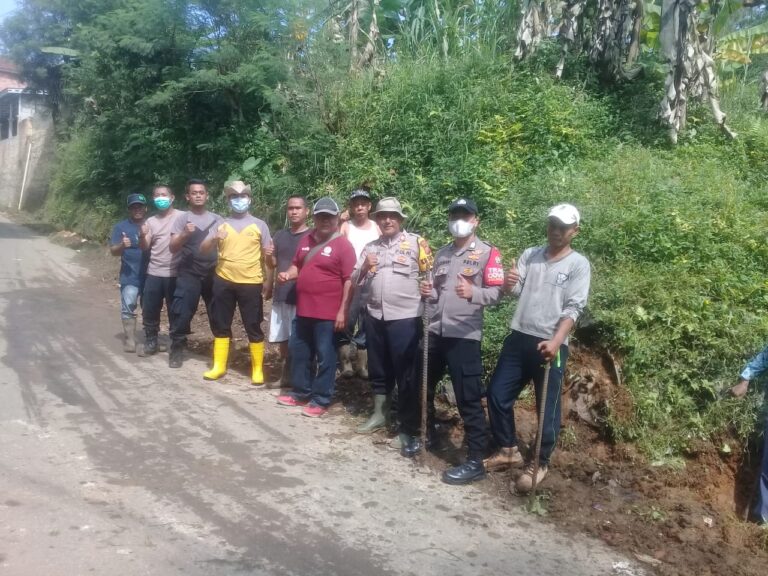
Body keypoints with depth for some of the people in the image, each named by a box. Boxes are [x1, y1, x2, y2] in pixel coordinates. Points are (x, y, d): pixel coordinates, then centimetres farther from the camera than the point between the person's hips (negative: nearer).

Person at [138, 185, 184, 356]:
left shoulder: (182, 217, -3)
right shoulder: (151, 221, 11)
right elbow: (144, 247, 6)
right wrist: (142, 236, -14)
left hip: (174, 274, -4)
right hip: (154, 273, 5)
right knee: (149, 311, 9)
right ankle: (150, 343, 24)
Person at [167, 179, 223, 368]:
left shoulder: (218, 220, 9)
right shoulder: (182, 219, 1)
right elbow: (173, 248, -7)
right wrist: (185, 234, -24)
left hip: (214, 275, 3)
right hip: (189, 275, -2)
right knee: (182, 313, -6)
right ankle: (176, 350, 8)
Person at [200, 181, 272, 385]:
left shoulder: (259, 225, 3)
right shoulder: (221, 225, 8)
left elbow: (267, 255, 6)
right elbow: (203, 249, 2)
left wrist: (268, 281, 1)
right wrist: (214, 239, -18)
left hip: (251, 283, -2)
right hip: (223, 282, 3)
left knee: (253, 327, 2)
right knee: (221, 326, 10)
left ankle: (258, 370, 10)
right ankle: (219, 366, 21)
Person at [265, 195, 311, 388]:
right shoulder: (280, 235, 12)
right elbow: (272, 264, 16)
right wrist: (269, 256, -5)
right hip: (280, 295, 5)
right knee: (282, 339, 10)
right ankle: (286, 376, 22)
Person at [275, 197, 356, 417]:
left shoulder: (343, 245, -10)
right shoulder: (306, 240, 11)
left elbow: (349, 281, -13)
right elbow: (297, 266, 24)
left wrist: (342, 311, -16)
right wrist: (288, 274, 1)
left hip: (328, 313, -7)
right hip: (303, 309, 7)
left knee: (325, 357, 2)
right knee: (299, 352, 16)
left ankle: (321, 400, 13)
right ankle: (301, 392, 31)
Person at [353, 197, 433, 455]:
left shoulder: (415, 242, -1)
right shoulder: (370, 247, 13)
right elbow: (356, 280, 11)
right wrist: (365, 268, -8)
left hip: (405, 317, -5)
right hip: (375, 316, 5)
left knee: (406, 374, -1)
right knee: (378, 369, 17)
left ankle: (410, 429, 6)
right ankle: (379, 414, 35)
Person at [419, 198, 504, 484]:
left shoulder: (488, 253, -3)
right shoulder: (442, 253, 17)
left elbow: (496, 292, -12)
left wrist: (473, 293, -31)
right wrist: (428, 291, 2)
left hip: (464, 335, -7)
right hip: (434, 331, 7)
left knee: (468, 398, -5)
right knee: (423, 387, 18)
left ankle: (475, 461, 2)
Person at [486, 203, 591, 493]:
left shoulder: (579, 264, -2)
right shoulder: (530, 254, 11)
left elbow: (573, 309, -9)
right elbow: (515, 291, 5)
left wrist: (555, 342, -22)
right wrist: (509, 283, -20)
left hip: (550, 344, -4)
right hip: (518, 338, 5)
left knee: (547, 407, 5)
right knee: (497, 394, 9)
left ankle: (540, 463, 23)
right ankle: (509, 450, 28)